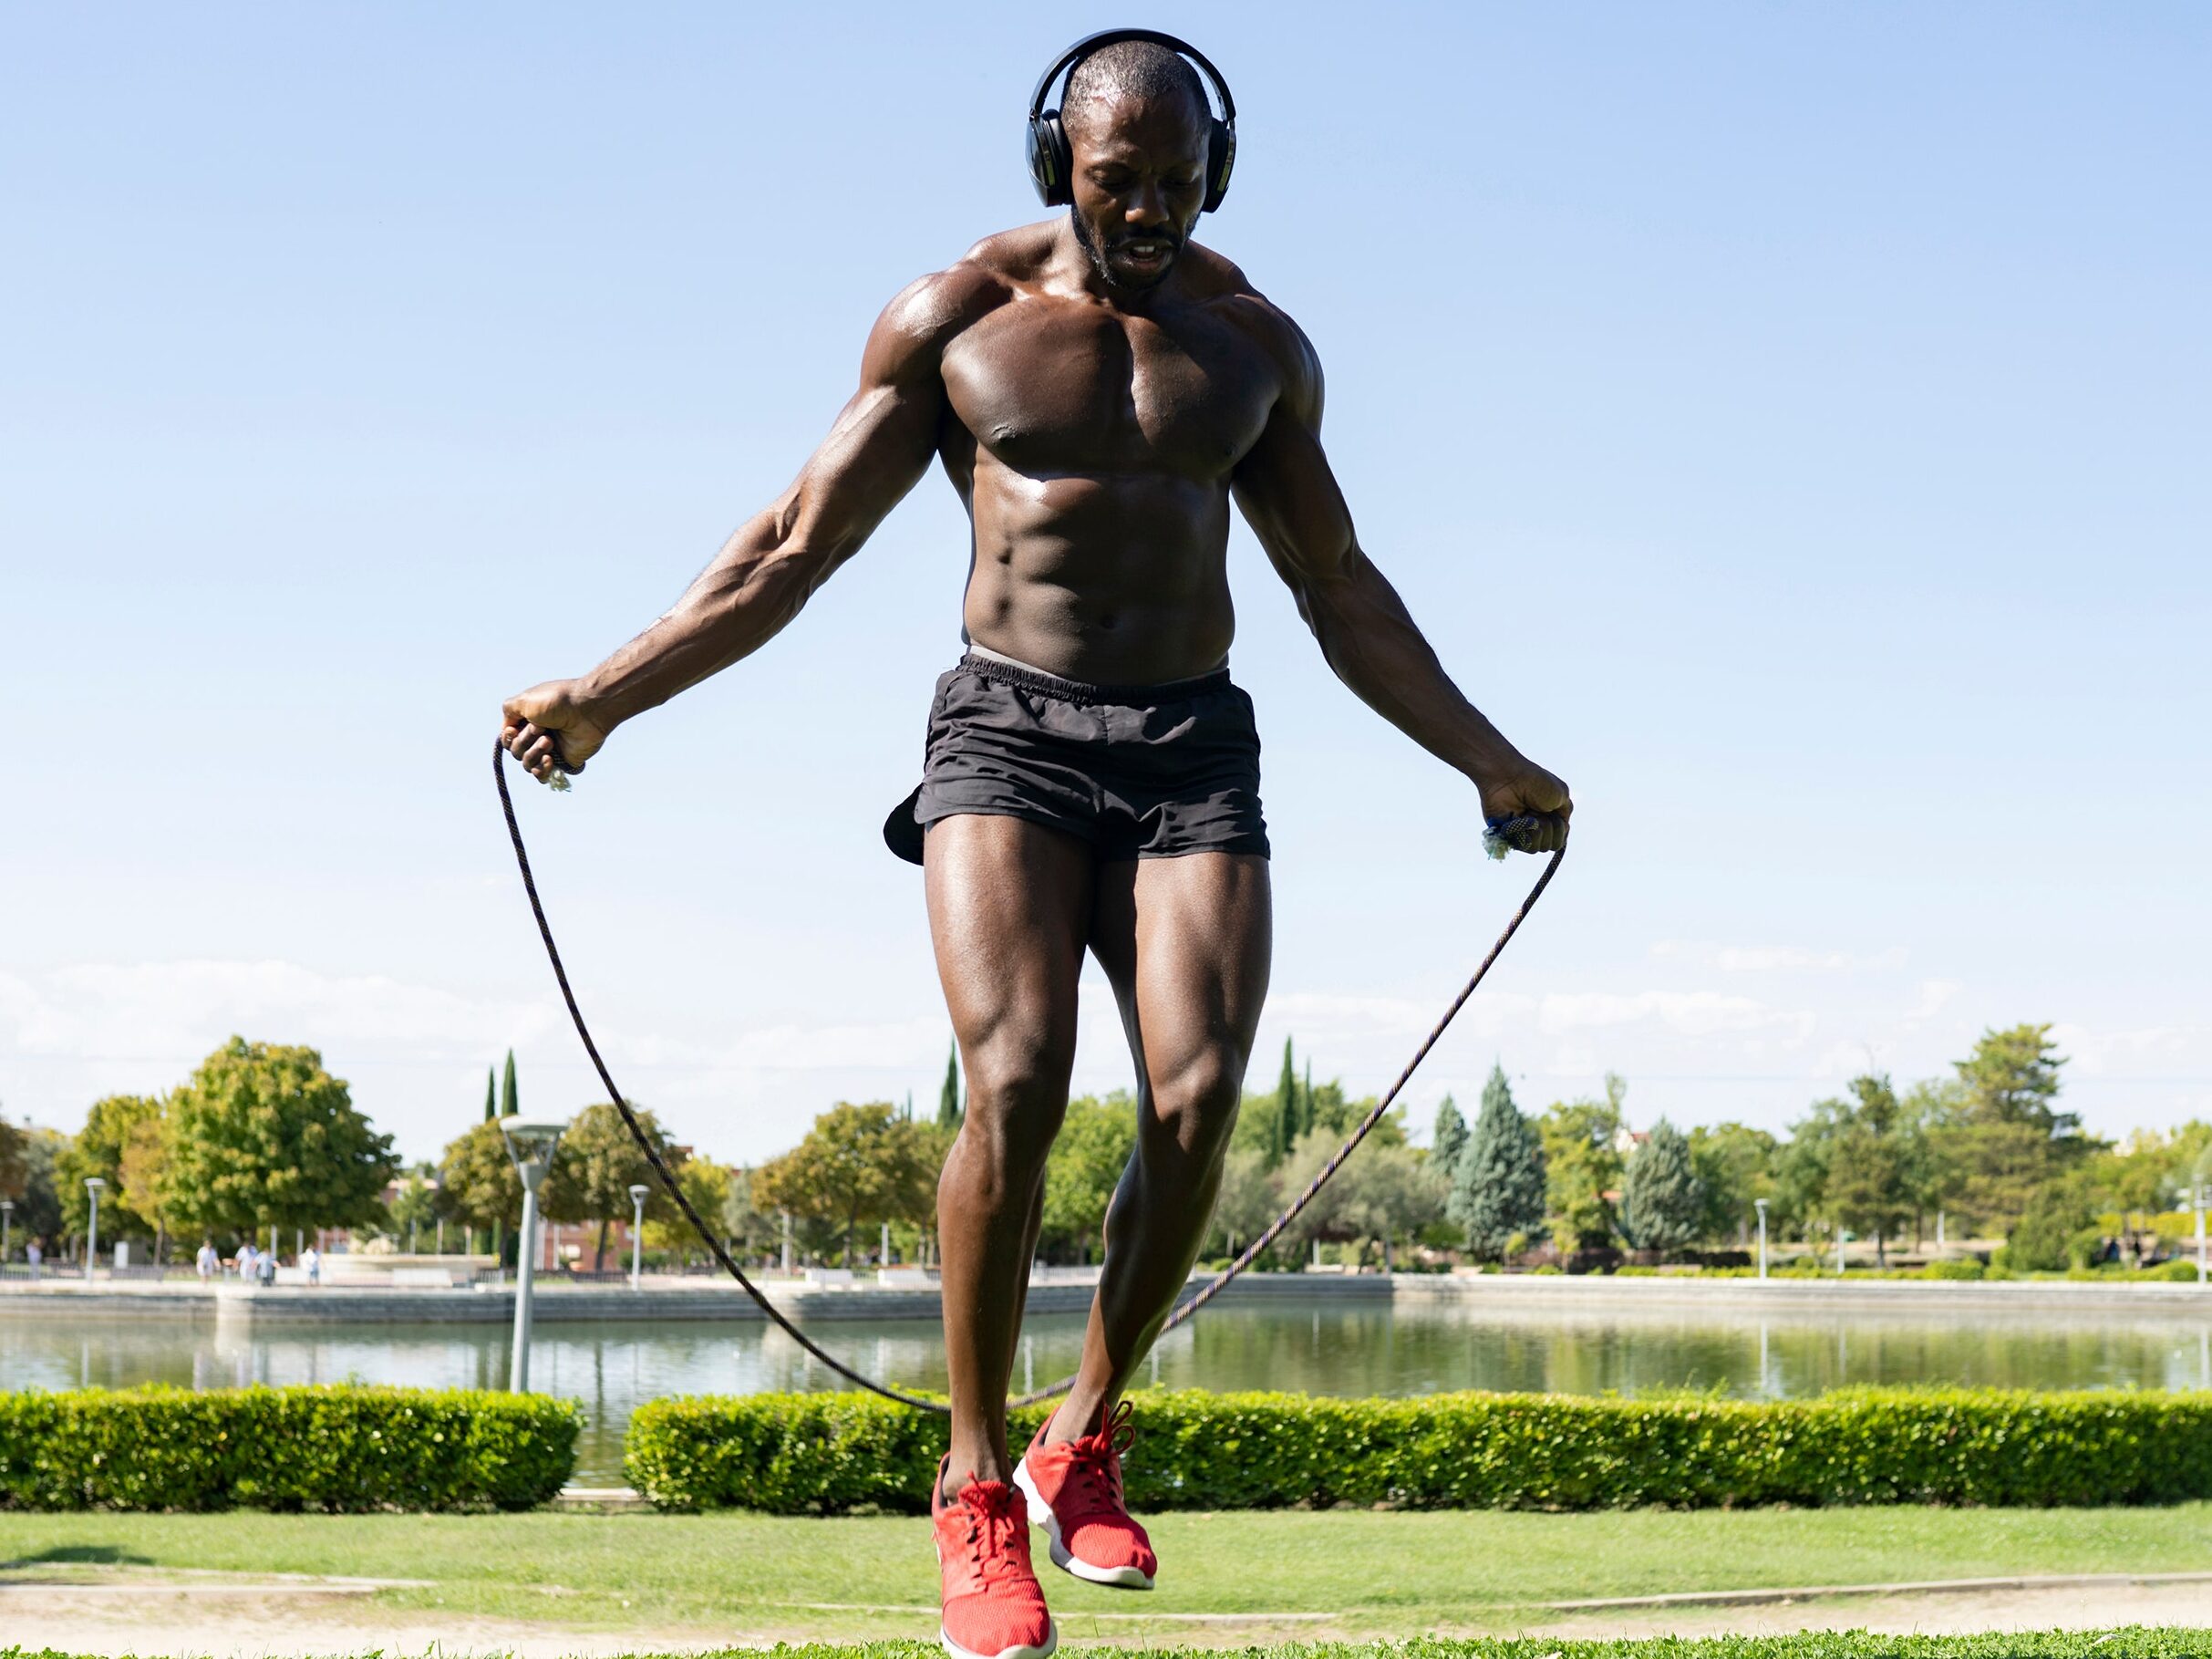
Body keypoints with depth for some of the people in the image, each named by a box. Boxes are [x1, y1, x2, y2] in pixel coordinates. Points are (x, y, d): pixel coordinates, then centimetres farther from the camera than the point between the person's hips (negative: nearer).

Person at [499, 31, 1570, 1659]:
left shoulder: (1257, 344, 12)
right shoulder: (952, 318, 5)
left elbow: (1343, 595, 22)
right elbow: (794, 548, 7)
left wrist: (1491, 762, 22)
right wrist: (601, 695, 0)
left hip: (1194, 747, 2)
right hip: (1009, 731, -2)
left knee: (1197, 1103, -18)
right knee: (1017, 1085, -24)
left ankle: (1088, 1438, 5)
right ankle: (976, 1483, -9)